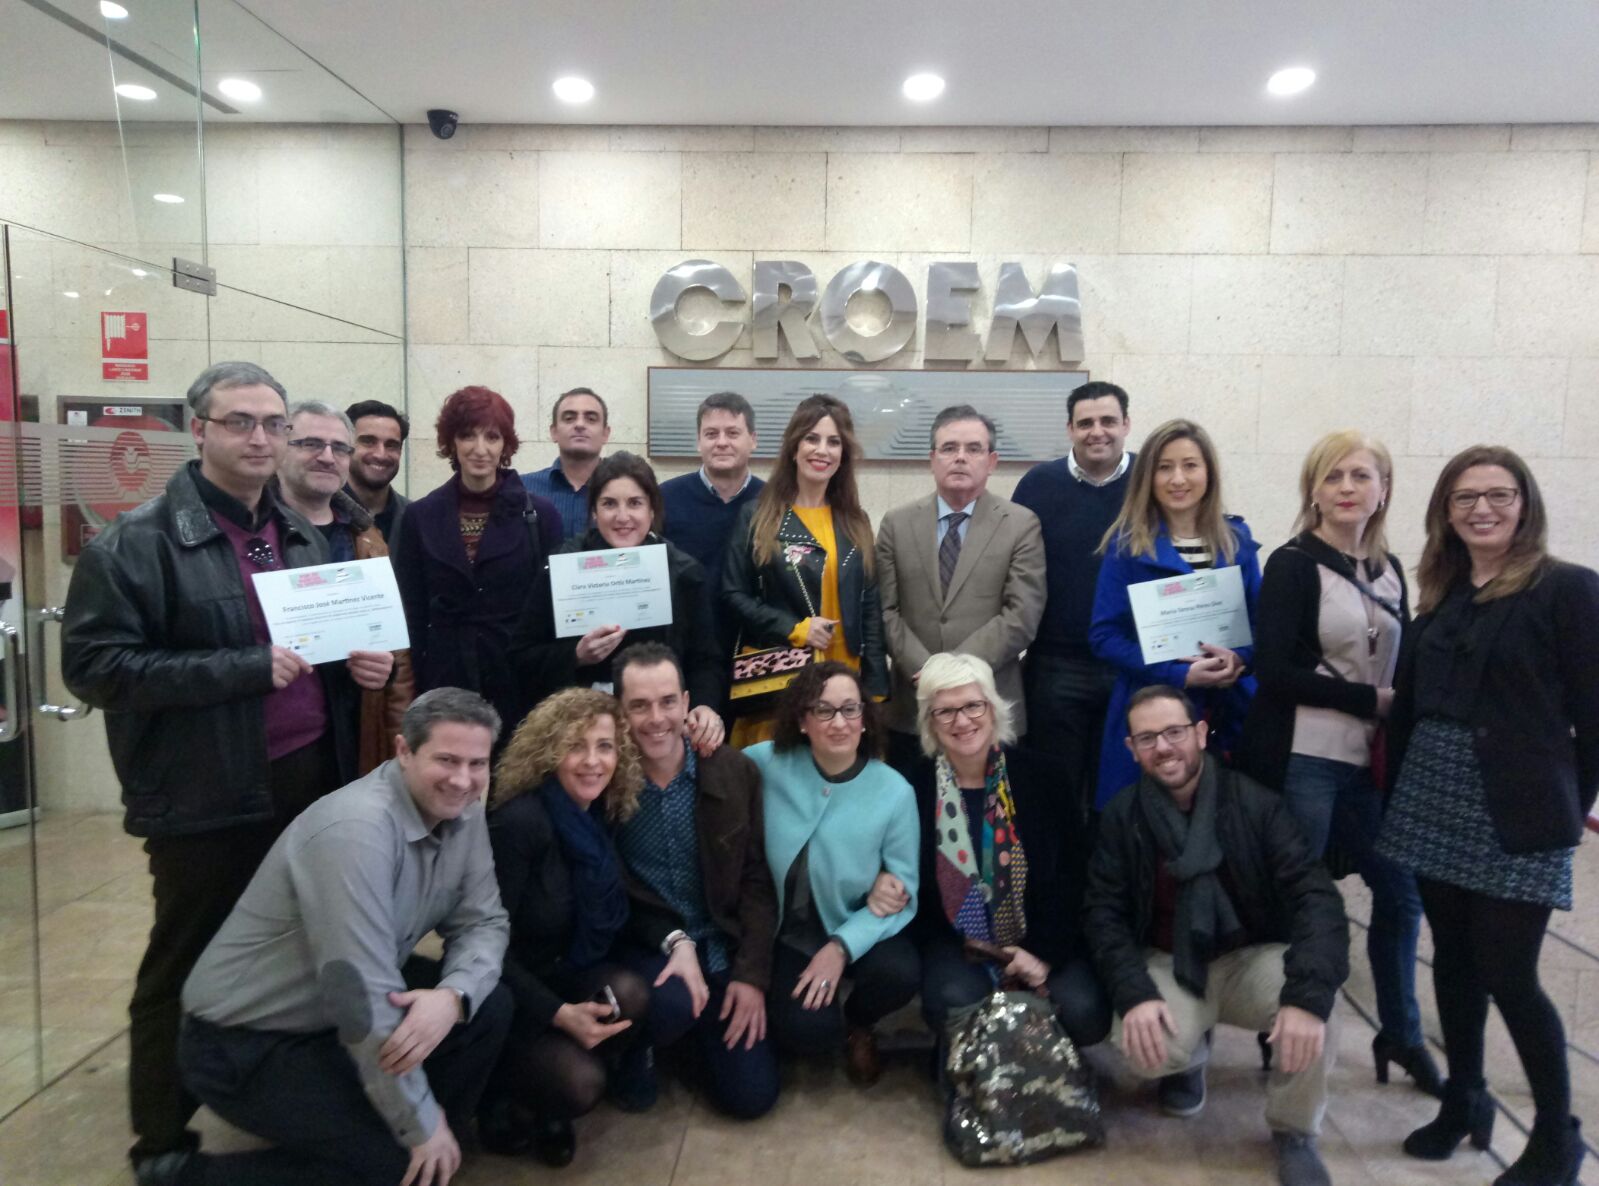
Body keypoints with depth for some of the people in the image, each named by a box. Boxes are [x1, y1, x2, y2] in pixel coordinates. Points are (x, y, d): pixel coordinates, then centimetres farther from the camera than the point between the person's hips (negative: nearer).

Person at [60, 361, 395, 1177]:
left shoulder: (301, 535, 10)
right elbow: (93, 665, -17)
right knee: (187, 971, 11)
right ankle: (164, 1144, 31)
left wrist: (362, 660, -2)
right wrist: (247, 668, -22)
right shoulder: (136, 541, -10)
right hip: (206, 800, -6)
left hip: (310, 782, 6)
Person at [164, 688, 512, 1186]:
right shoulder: (356, 829, -31)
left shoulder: (462, 812, -5)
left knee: (487, 1006, -10)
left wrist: (453, 996, -27)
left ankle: (438, 1142, 11)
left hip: (347, 1012, 8)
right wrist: (420, 1126, -21)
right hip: (245, 1043, -7)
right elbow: (362, 999, -31)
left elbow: (483, 922, -4)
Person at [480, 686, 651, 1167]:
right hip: (506, 992, -6)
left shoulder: (605, 817, -3)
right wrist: (557, 1013, -25)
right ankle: (504, 1093, 9)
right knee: (580, 1083, -28)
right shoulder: (520, 822, -24)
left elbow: (611, 923, 5)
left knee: (632, 994, -24)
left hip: (568, 978, 6)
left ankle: (547, 1107, 4)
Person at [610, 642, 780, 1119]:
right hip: (642, 947, -2)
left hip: (721, 947, 2)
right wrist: (673, 940, -19)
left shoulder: (735, 771, -7)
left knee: (752, 1093, -5)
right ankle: (634, 1049, 3)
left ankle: (701, 1033, 27)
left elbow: (757, 881, -2)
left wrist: (751, 974, -9)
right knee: (672, 1002, -35)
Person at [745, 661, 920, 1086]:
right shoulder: (766, 764, -14)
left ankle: (856, 1021, 10)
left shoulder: (894, 792, -13)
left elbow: (903, 893, -10)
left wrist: (842, 947, -21)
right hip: (785, 932, -1)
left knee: (901, 974, -28)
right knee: (809, 1030, -24)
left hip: (854, 930, 1)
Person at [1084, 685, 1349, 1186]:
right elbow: (1103, 913, -9)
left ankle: (1294, 1131, 1)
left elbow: (1315, 895, -21)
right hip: (1168, 964, 1)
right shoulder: (1121, 815, -8)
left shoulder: (1255, 803, -13)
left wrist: (1308, 995, -37)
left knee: (1314, 1016, -32)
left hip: (1252, 956, 0)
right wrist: (1134, 993, -26)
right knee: (1145, 1049, -29)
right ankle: (1190, 1058, 13)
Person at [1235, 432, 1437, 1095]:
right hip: (1299, 762, -6)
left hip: (1368, 762, 7)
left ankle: (1401, 1034, 32)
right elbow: (1275, 670, -16)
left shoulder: (1388, 569, 11)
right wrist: (1371, 701, -11)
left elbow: (1401, 666, 15)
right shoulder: (1292, 566, -8)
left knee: (1400, 890, 13)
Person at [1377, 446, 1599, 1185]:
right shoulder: (1438, 593, 10)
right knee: (1454, 957, 13)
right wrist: (1405, 786, 5)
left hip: (1517, 815, -5)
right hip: (1435, 804, 5)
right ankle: (1464, 1099, 30)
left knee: (1507, 974, -1)